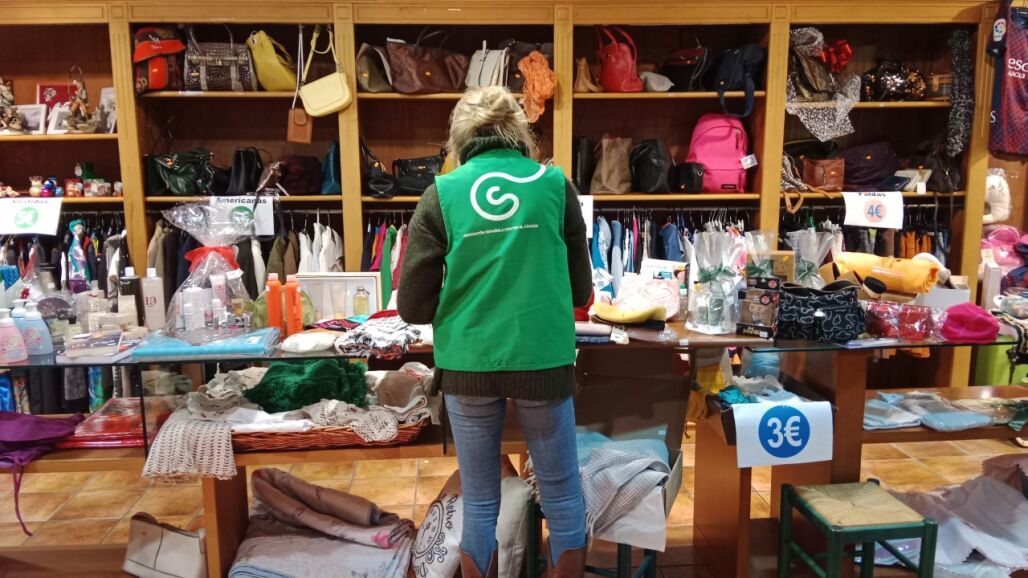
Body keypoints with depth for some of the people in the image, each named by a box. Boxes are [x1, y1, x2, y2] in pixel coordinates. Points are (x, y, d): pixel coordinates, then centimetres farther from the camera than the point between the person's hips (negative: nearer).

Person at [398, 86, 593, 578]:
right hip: (543, 361, 0)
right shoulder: (555, 184, 1)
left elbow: (414, 307, -3)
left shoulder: (442, 194, -1)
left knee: (479, 503, 16)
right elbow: (580, 289, 7)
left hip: (468, 366, 0)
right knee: (562, 494, 17)